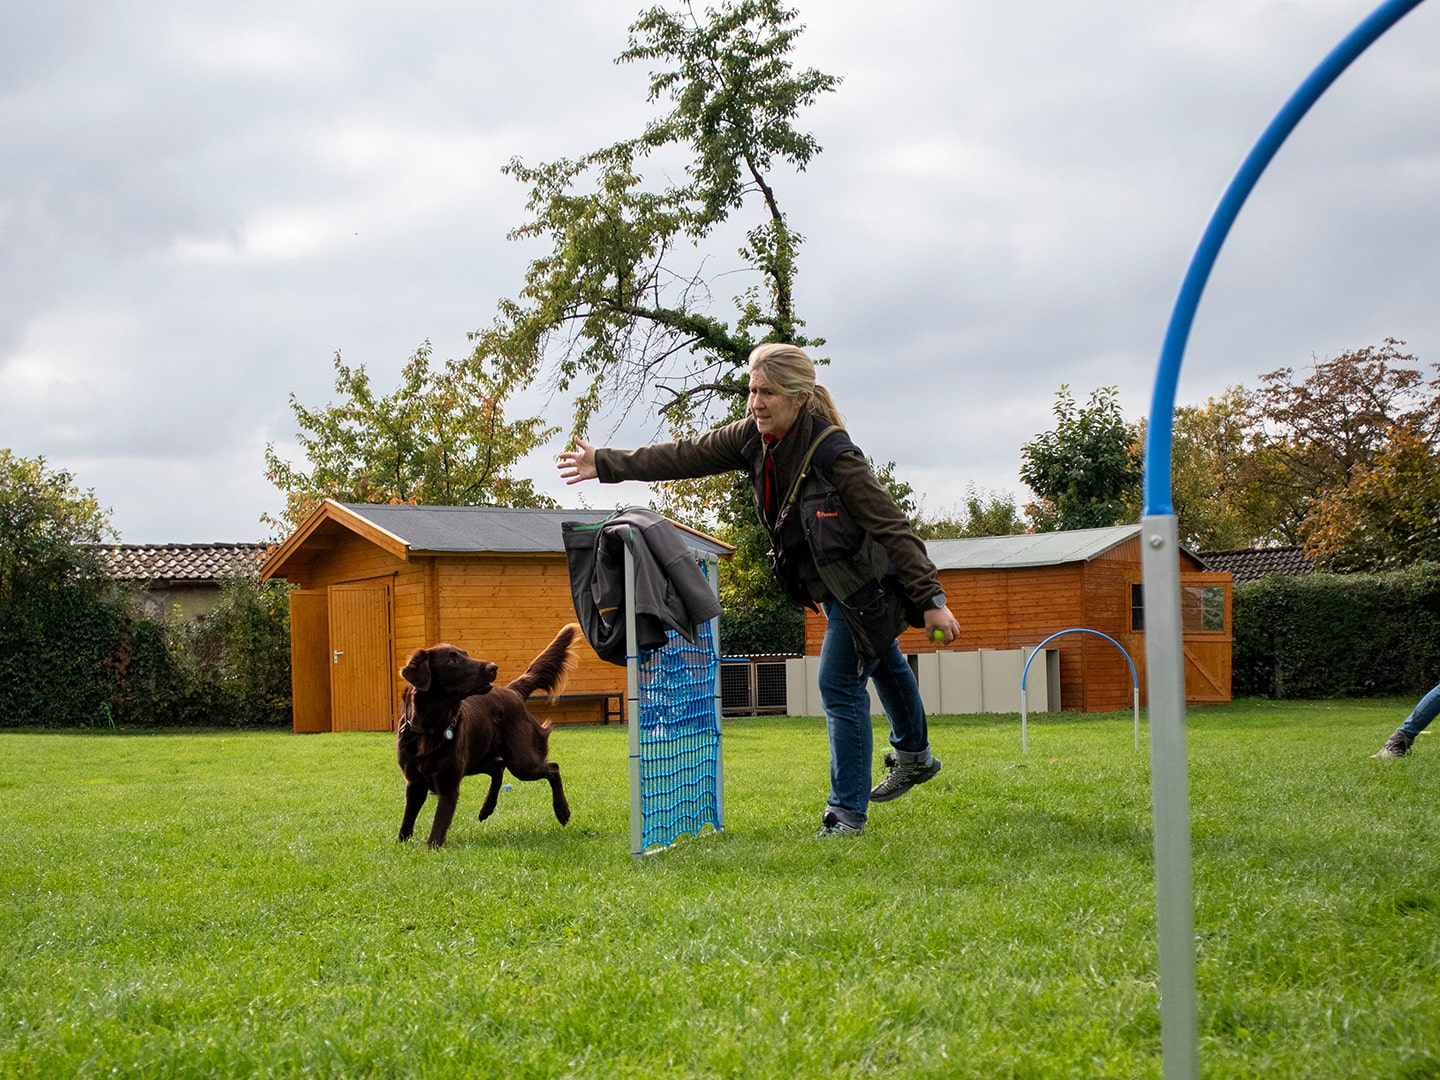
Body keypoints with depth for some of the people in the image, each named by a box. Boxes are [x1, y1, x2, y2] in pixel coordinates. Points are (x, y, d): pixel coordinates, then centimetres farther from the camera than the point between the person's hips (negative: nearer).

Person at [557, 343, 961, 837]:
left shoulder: (831, 453, -32)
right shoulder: (754, 437, -10)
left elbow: (892, 526, -30)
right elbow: (687, 456, -3)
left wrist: (931, 600, -30)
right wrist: (605, 465, -3)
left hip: (865, 585, -9)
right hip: (830, 584, 9)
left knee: (840, 685, -9)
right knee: (883, 664, 28)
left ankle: (847, 812, 1)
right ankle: (914, 756, 51)